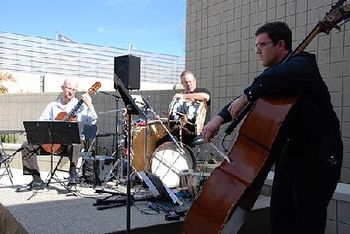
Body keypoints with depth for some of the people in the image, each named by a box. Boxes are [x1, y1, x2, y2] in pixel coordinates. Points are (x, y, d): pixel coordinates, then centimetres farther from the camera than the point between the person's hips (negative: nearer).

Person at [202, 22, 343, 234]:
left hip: (320, 152, -8)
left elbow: (277, 77, -39)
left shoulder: (302, 64, -15)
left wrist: (246, 96, -30)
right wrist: (220, 118, -6)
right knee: (280, 216, 11)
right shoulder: (273, 73, 12)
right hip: (291, 148, 8)